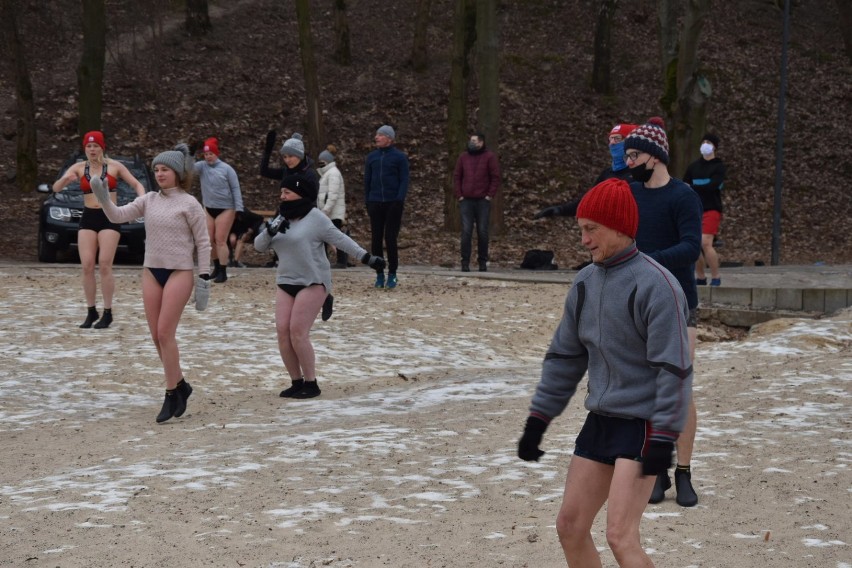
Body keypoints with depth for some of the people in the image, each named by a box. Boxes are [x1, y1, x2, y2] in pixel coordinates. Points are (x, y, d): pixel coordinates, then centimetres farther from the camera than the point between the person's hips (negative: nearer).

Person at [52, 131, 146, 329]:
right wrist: (66, 179, -26)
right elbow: (56, 188, -3)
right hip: (87, 218, 3)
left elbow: (136, 184, 5)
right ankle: (91, 311, 7)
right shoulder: (79, 167, 5)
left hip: (109, 218, -3)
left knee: (104, 266, -9)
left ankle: (107, 313, -3)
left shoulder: (114, 166, 0)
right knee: (87, 267, -3)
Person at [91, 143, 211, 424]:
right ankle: (180, 385, 21)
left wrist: (204, 279, -9)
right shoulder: (149, 200, 8)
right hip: (151, 271, 6)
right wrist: (103, 198, -17)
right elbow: (118, 216, 1)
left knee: (165, 333, -11)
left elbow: (203, 243, -5)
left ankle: (171, 395, -2)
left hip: (179, 272, -6)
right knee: (156, 335, 5)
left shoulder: (189, 204, -6)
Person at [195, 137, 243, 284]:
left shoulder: (226, 169, -7)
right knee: (209, 240, 8)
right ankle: (217, 267, 25)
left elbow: (235, 189, -6)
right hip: (208, 208, 5)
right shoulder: (202, 166, 2)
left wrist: (239, 208, -14)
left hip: (225, 209, -5)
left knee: (220, 240, -7)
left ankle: (223, 272, -3)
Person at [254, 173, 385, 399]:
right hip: (286, 282, 7)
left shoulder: (316, 218, -8)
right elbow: (259, 246, 10)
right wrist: (270, 231, -10)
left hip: (312, 283, -7)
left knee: (298, 333, -14)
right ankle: (296, 382, 8)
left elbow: (341, 240, -6)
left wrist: (367, 257, -11)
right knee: (283, 332, -2)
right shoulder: (282, 218, 13)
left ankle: (311, 384, -3)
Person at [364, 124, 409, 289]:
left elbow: (404, 181, -3)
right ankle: (379, 275, 8)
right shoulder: (372, 157, 10)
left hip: (393, 203, -4)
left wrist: (399, 200, -13)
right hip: (375, 204, 4)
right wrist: (367, 201, 7)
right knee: (376, 239, 2)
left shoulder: (399, 157, -1)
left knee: (391, 239, -3)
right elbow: (367, 181, 14)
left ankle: (392, 275, 6)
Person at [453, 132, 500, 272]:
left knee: (483, 232, 2)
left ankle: (483, 261, 10)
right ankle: (465, 262, -3)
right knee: (466, 232, -4)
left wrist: (490, 195, -7)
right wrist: (459, 195, 2)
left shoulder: (489, 157, 2)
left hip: (483, 201, -2)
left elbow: (495, 178, 0)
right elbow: (457, 177, 11)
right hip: (466, 201, 2)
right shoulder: (463, 157, 10)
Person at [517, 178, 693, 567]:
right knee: (570, 526, 8)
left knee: (620, 536, -15)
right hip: (600, 419, 8)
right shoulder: (586, 283, 8)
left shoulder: (655, 284, -17)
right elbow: (564, 356, 16)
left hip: (642, 424, -8)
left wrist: (663, 438, -22)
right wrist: (537, 420, 13)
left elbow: (674, 367, -19)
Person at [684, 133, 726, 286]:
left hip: (711, 210, -5)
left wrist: (692, 188, -10)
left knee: (706, 242, -18)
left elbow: (712, 186, -15)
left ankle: (716, 278, -9)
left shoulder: (718, 167, -1)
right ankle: (700, 278, 15)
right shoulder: (694, 166, 14)